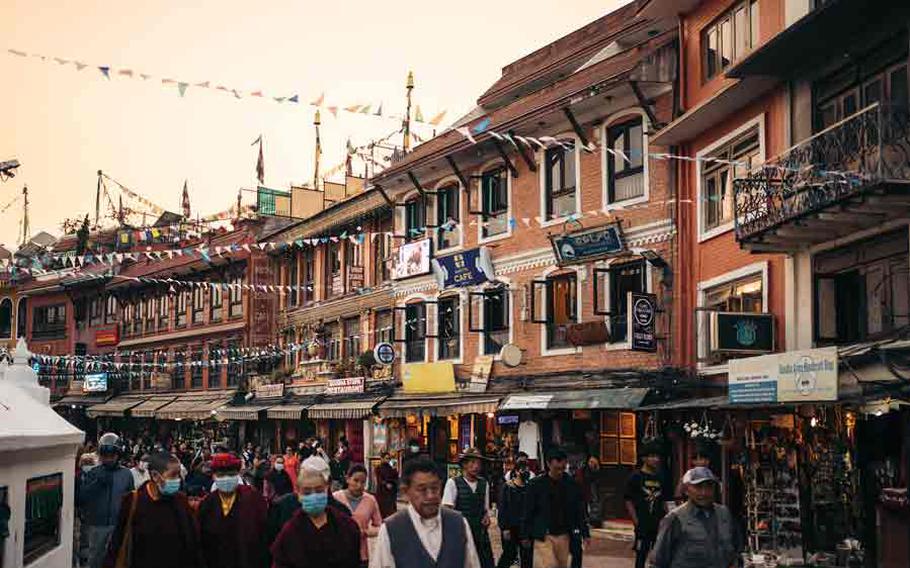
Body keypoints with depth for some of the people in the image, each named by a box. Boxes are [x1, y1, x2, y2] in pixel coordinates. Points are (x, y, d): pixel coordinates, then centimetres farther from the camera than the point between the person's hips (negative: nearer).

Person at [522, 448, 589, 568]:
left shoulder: (571, 484, 3)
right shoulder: (536, 484, -5)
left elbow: (579, 511, 8)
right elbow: (528, 512, -1)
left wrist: (585, 533, 5)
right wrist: (526, 536, -1)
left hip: (564, 536, 3)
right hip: (543, 536, -3)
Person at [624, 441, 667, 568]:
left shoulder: (660, 478, 11)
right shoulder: (636, 478, -5)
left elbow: (664, 503, 16)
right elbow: (629, 502, -6)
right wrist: (637, 523, -12)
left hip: (659, 525, 5)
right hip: (643, 526, -5)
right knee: (641, 555, 0)